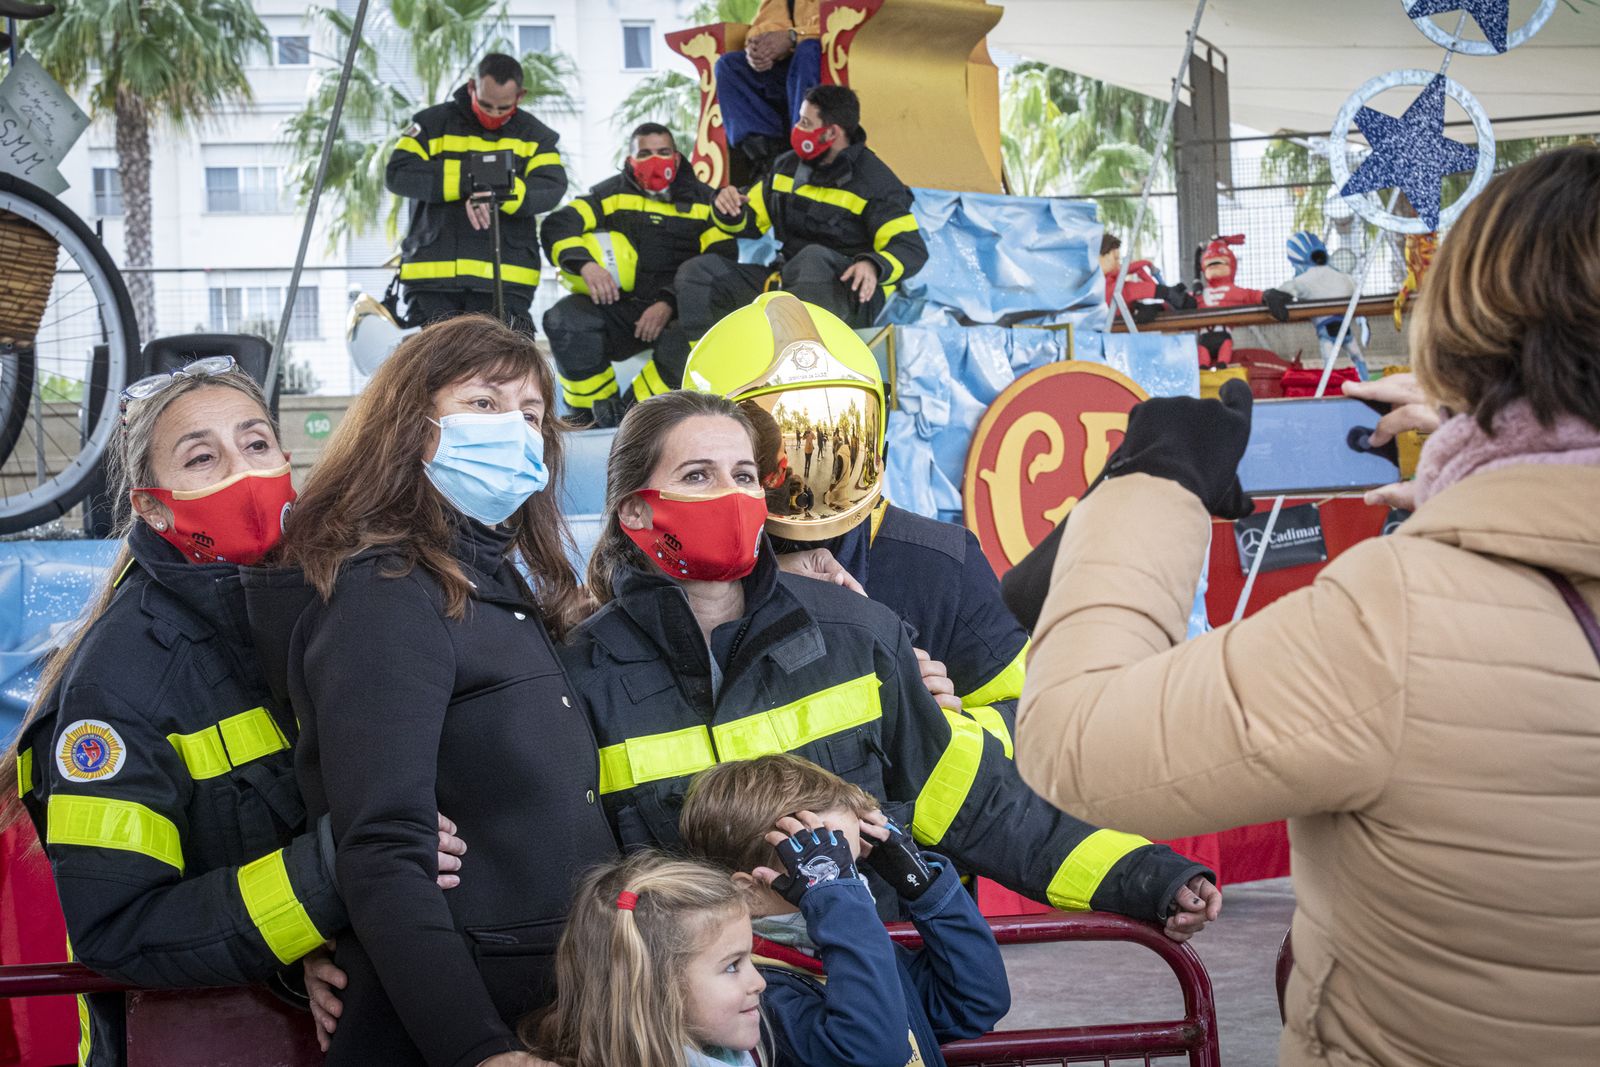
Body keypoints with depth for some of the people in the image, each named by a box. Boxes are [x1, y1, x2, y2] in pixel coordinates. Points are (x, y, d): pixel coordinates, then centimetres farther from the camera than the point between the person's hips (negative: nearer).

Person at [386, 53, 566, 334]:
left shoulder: (533, 135, 11)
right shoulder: (433, 124, 7)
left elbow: (551, 189, -6)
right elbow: (397, 175, -6)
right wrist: (467, 178, -15)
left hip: (505, 278, 0)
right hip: (431, 273, 0)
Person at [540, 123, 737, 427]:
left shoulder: (703, 200, 9)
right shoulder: (612, 194, 11)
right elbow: (557, 226, 0)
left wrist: (670, 303, -15)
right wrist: (585, 264, -22)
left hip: (677, 312, -1)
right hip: (617, 307, 1)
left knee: (690, 342, -35)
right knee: (562, 319, -25)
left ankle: (632, 408, -13)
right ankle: (595, 404, -4)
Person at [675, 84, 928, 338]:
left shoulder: (874, 181, -6)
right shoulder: (787, 166, 13)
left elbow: (912, 249, -11)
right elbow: (752, 221, 24)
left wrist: (874, 266, -33)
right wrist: (730, 213, -2)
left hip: (852, 296, -7)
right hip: (784, 281, 7)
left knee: (814, 259, -41)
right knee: (697, 272, -6)